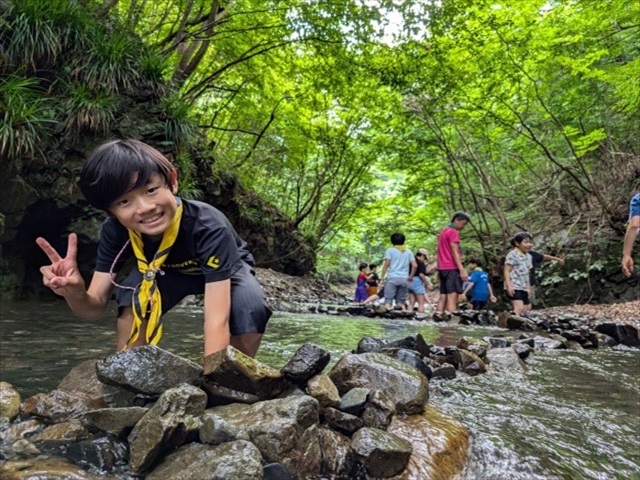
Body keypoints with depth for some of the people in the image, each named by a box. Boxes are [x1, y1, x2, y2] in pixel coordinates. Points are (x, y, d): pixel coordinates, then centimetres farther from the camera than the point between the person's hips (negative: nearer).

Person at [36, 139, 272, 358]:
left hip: (226, 269, -2)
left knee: (250, 310, -32)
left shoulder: (210, 228, -42)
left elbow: (217, 319, -47)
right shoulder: (115, 230, -27)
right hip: (166, 270, 3)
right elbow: (96, 306, -24)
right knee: (133, 301, -27)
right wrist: (76, 294, -48)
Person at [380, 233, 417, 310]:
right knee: (401, 302, 10)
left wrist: (382, 277, -5)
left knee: (388, 301, -5)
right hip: (404, 279, 4)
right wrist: (411, 276, 16)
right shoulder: (408, 251, 14)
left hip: (392, 278, -3)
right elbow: (415, 266, 6)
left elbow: (386, 264, -8)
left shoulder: (390, 250, 3)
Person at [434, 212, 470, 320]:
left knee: (443, 295, 8)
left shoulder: (443, 231, 20)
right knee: (452, 296, -12)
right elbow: (455, 252, -16)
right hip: (452, 268, -9)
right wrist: (462, 269, -19)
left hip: (443, 268, 9)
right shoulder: (453, 232, -8)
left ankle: (438, 316, 6)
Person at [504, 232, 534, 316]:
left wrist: (528, 287, 18)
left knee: (527, 308, 13)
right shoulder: (513, 254, -9)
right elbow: (507, 271, -13)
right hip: (514, 287, -9)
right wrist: (509, 286, -20)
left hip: (524, 288, 9)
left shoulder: (528, 256, 17)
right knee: (519, 307, -21)